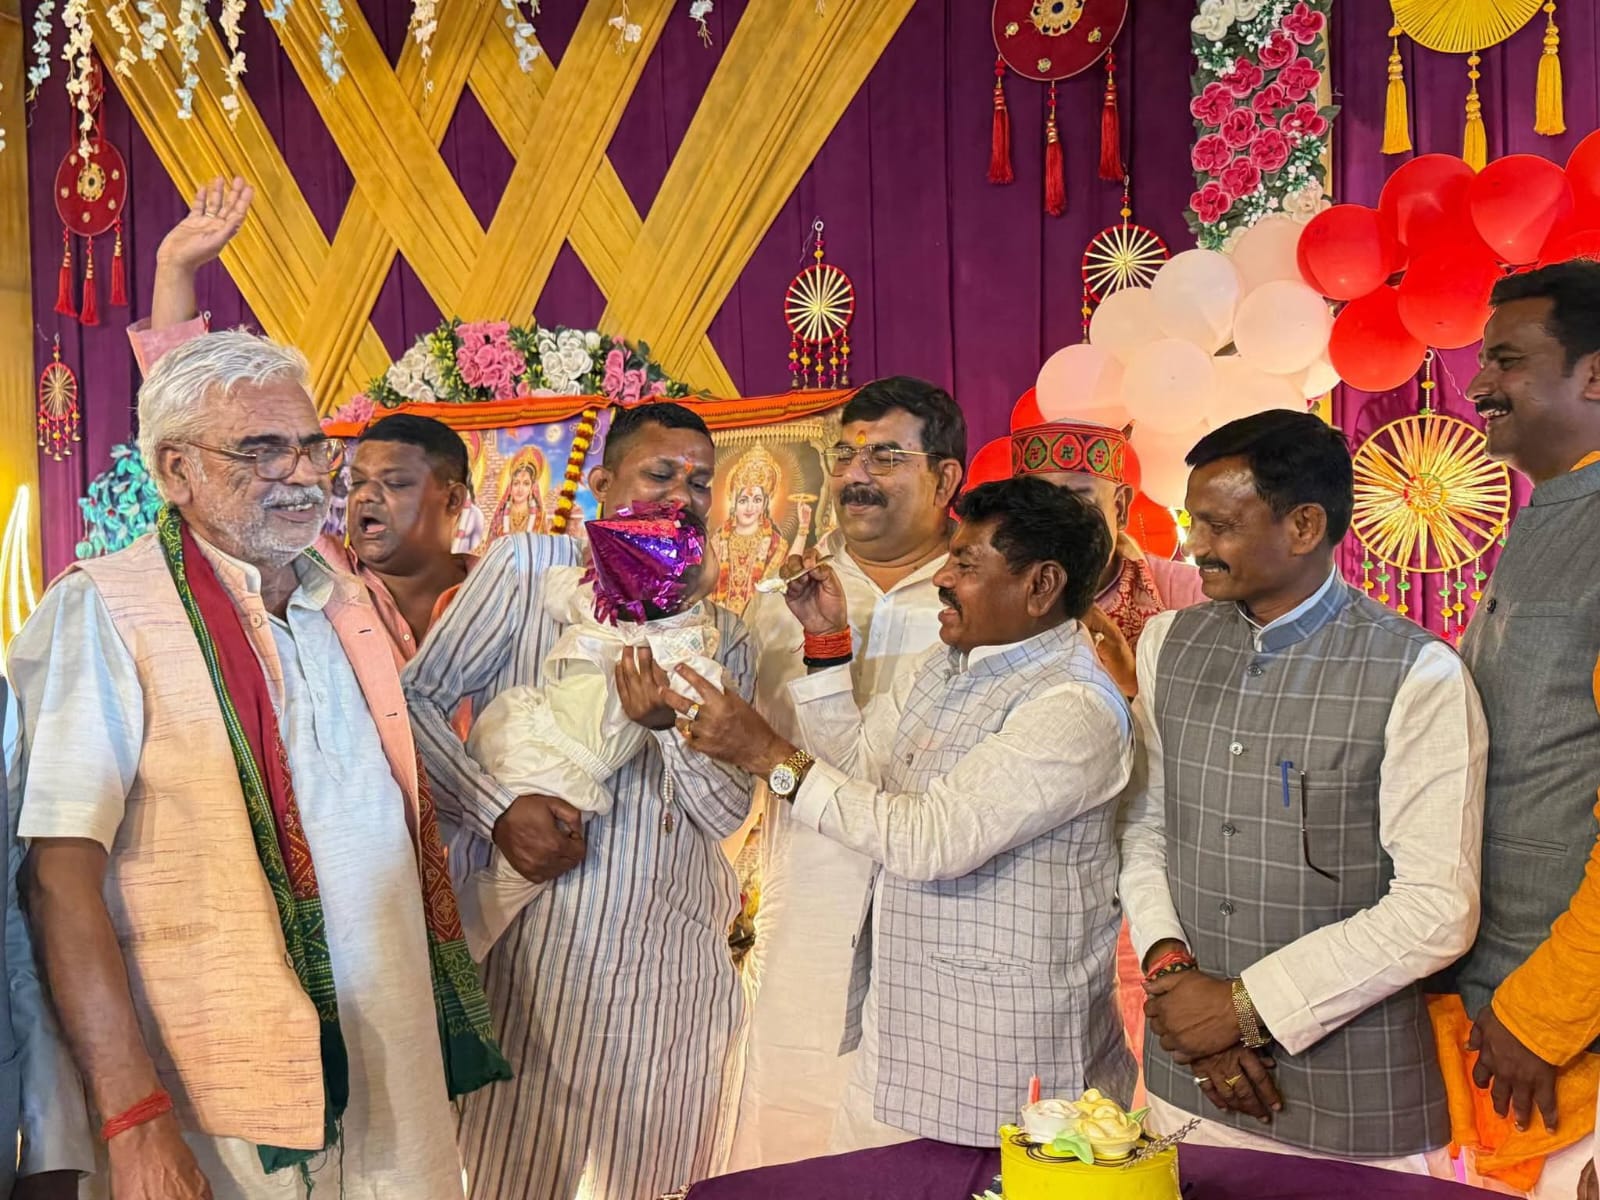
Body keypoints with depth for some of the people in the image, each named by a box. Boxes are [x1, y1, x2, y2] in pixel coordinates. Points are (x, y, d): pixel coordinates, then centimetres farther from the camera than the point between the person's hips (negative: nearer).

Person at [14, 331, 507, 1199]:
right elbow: (61, 871, -16)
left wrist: (450, 1017, 15)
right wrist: (135, 1119, -21)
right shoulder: (101, 612, -10)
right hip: (224, 1107, -6)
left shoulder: (348, 602, 11)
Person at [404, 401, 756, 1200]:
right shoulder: (526, 568, 1)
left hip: (674, 968, 4)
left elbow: (728, 808, 5)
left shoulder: (722, 638, 12)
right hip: (531, 943, -3)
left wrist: (671, 723, -14)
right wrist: (498, 808, -16)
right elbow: (417, 695, -2)